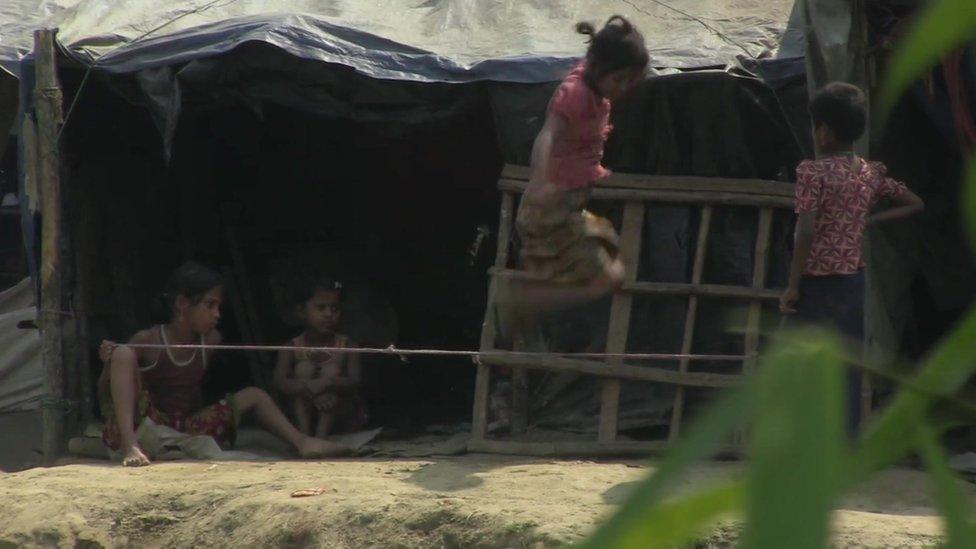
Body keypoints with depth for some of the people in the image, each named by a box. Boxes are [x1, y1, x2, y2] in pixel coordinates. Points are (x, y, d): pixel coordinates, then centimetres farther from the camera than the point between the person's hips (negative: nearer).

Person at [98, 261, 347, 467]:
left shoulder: (211, 341, 7)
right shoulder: (147, 341, -8)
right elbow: (105, 396, -6)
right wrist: (109, 364, -23)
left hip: (189, 429, 5)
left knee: (252, 395, 3)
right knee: (124, 352, -25)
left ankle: (302, 441, -17)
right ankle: (130, 446, -42)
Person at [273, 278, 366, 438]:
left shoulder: (347, 346, -10)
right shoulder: (292, 348, -8)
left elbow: (354, 382, -22)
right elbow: (280, 382, -21)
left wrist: (326, 384, -42)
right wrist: (309, 390, -40)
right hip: (307, 414, 1)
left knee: (331, 370, -23)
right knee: (304, 368, -20)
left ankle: (322, 434, -33)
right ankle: (303, 432, -28)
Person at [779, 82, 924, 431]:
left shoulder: (813, 171, -11)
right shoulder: (871, 174, 7)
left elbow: (806, 232, -19)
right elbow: (915, 205, 20)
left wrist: (792, 287, -14)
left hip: (814, 283, -5)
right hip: (853, 282, 6)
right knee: (848, 370, 8)